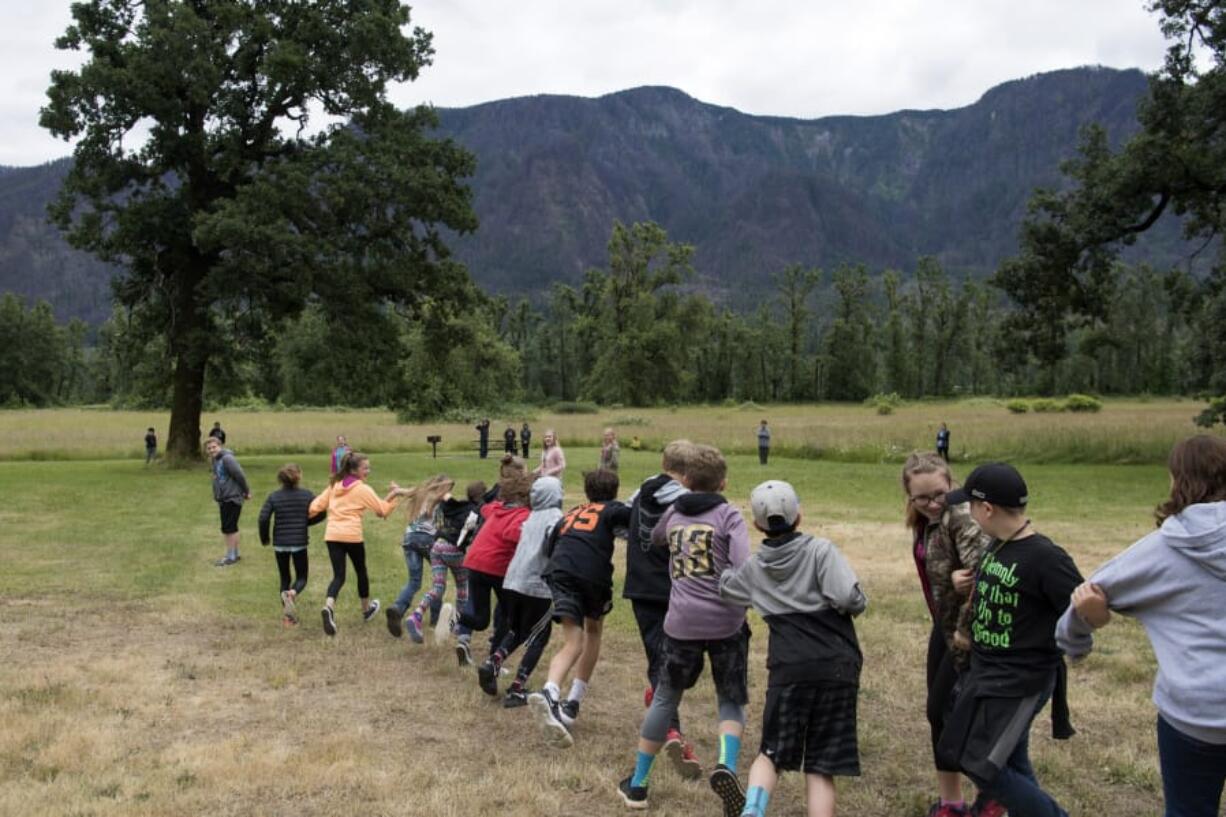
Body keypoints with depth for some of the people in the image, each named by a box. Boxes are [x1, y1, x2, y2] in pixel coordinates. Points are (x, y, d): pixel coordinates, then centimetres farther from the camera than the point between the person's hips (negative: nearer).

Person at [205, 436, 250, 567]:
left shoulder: (227, 458, -17)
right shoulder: (214, 461, 12)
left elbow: (240, 476, -18)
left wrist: (246, 492, -10)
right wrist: (217, 497, 16)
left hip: (232, 499, -9)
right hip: (223, 499, 9)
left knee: (228, 528, -5)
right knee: (231, 528, 16)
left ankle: (231, 556, 3)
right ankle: (235, 554, 26)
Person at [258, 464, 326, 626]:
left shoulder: (273, 497, -2)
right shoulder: (306, 495, -3)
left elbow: (263, 519, -10)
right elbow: (320, 514, -5)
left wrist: (264, 538, 6)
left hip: (280, 544, 2)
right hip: (299, 543, -1)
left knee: (285, 578, 16)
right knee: (301, 577, 10)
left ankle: (287, 615, 9)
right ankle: (292, 594, -24)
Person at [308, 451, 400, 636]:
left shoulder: (334, 485, 13)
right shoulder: (363, 489, -3)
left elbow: (316, 505, 10)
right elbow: (382, 510, -4)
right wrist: (392, 495, 7)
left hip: (332, 535, 4)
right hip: (352, 535, -4)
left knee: (338, 575, 1)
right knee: (361, 572, 18)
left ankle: (329, 606, -28)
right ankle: (366, 610, 34)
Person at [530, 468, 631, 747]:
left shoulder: (569, 514, 31)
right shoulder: (612, 509, 17)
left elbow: (550, 549, 30)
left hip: (560, 573, 3)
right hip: (594, 576, -2)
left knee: (573, 643, -1)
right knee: (593, 631, 25)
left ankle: (550, 693, -33)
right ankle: (572, 704, 19)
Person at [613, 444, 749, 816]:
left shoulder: (673, 513, 11)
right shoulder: (729, 514, -2)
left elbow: (654, 539, 34)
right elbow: (743, 568, -15)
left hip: (682, 622, 3)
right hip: (726, 622, -3)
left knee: (665, 698, 18)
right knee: (731, 700, 14)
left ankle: (637, 784, 26)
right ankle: (726, 767, -14)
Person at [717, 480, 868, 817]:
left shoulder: (754, 568, 9)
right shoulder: (821, 550, -5)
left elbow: (724, 586, 28)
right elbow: (849, 599, -16)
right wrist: (858, 604, 6)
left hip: (788, 671, 2)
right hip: (837, 668, -2)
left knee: (772, 753, 16)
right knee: (821, 768, 6)